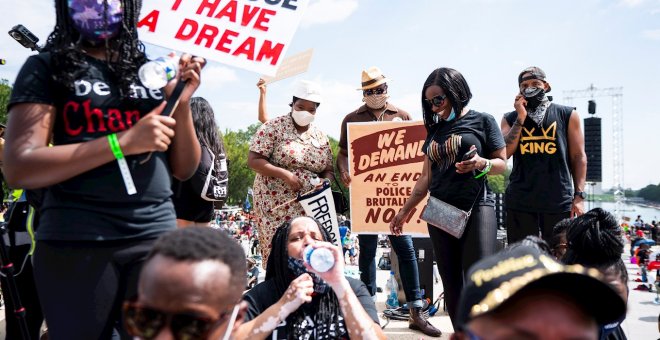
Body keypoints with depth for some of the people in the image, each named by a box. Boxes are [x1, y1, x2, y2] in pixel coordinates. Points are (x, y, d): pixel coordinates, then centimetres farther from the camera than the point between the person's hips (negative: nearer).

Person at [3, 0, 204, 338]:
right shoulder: (46, 67, 2)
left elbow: (184, 169, 13)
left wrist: (182, 104, -3)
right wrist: (124, 142, -15)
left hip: (156, 236, 3)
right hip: (75, 242, -3)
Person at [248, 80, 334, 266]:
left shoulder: (320, 136, 12)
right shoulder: (274, 127, -3)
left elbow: (328, 170, 15)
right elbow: (253, 160, -9)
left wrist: (325, 182, -9)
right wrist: (284, 174, -19)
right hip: (276, 204, -4)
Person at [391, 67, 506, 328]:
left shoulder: (482, 121, 3)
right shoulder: (435, 130, 16)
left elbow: (502, 163, 2)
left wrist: (482, 164, -19)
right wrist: (405, 211, 20)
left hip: (476, 209, -5)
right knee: (451, 285, 4)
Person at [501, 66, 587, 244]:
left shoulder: (568, 115, 8)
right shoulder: (511, 119, 12)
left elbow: (579, 157, 6)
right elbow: (504, 153, -2)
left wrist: (579, 196, -3)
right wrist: (521, 118, -4)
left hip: (559, 201, -1)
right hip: (520, 201, 1)